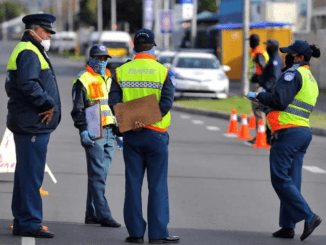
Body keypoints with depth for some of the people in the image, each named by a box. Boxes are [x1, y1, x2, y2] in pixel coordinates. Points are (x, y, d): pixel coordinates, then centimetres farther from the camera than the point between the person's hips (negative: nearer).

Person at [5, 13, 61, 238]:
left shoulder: (33, 52, 21)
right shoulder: (28, 53, -13)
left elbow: (13, 86, 23)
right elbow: (27, 84, -28)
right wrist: (48, 104, -17)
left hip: (29, 125, 11)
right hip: (33, 125, -11)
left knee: (25, 175, 14)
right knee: (31, 175, -9)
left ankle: (21, 223, 20)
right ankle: (30, 224, -7)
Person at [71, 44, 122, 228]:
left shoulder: (109, 80, 19)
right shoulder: (83, 80, -3)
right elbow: (77, 110, -8)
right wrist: (84, 130, -18)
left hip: (109, 133, 7)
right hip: (94, 134, -7)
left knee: (99, 174, 9)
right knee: (98, 175, -9)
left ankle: (92, 214, 14)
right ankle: (103, 215, -11)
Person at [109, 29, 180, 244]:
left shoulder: (121, 72, 4)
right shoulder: (163, 72, -3)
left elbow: (114, 102, -7)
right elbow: (166, 102, -14)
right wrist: (146, 120, -17)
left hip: (131, 136, 2)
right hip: (156, 134, -2)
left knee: (133, 183, 7)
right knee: (158, 184, 2)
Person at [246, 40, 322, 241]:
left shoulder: (294, 73, -10)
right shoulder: (311, 80, 19)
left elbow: (280, 100, -19)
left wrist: (258, 96, -4)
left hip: (289, 132, -9)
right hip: (304, 132, 9)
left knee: (280, 179, -7)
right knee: (292, 181, 10)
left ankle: (309, 217, -13)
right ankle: (288, 226, 10)